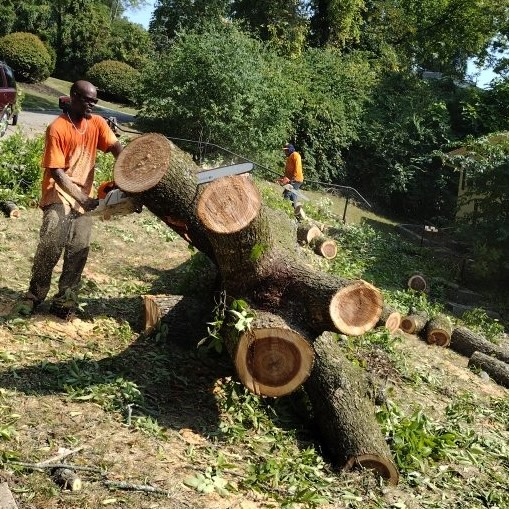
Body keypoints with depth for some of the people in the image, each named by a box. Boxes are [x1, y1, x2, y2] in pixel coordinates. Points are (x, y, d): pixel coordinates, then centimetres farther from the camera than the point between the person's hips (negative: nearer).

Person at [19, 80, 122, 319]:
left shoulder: (97, 123, 1)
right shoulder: (57, 128, -15)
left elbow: (116, 147, -8)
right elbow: (56, 171, -17)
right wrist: (82, 199, -24)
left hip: (84, 195, 5)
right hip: (60, 194, -5)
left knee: (79, 250, 0)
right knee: (51, 245, -13)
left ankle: (64, 301, 9)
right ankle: (35, 295, 5)